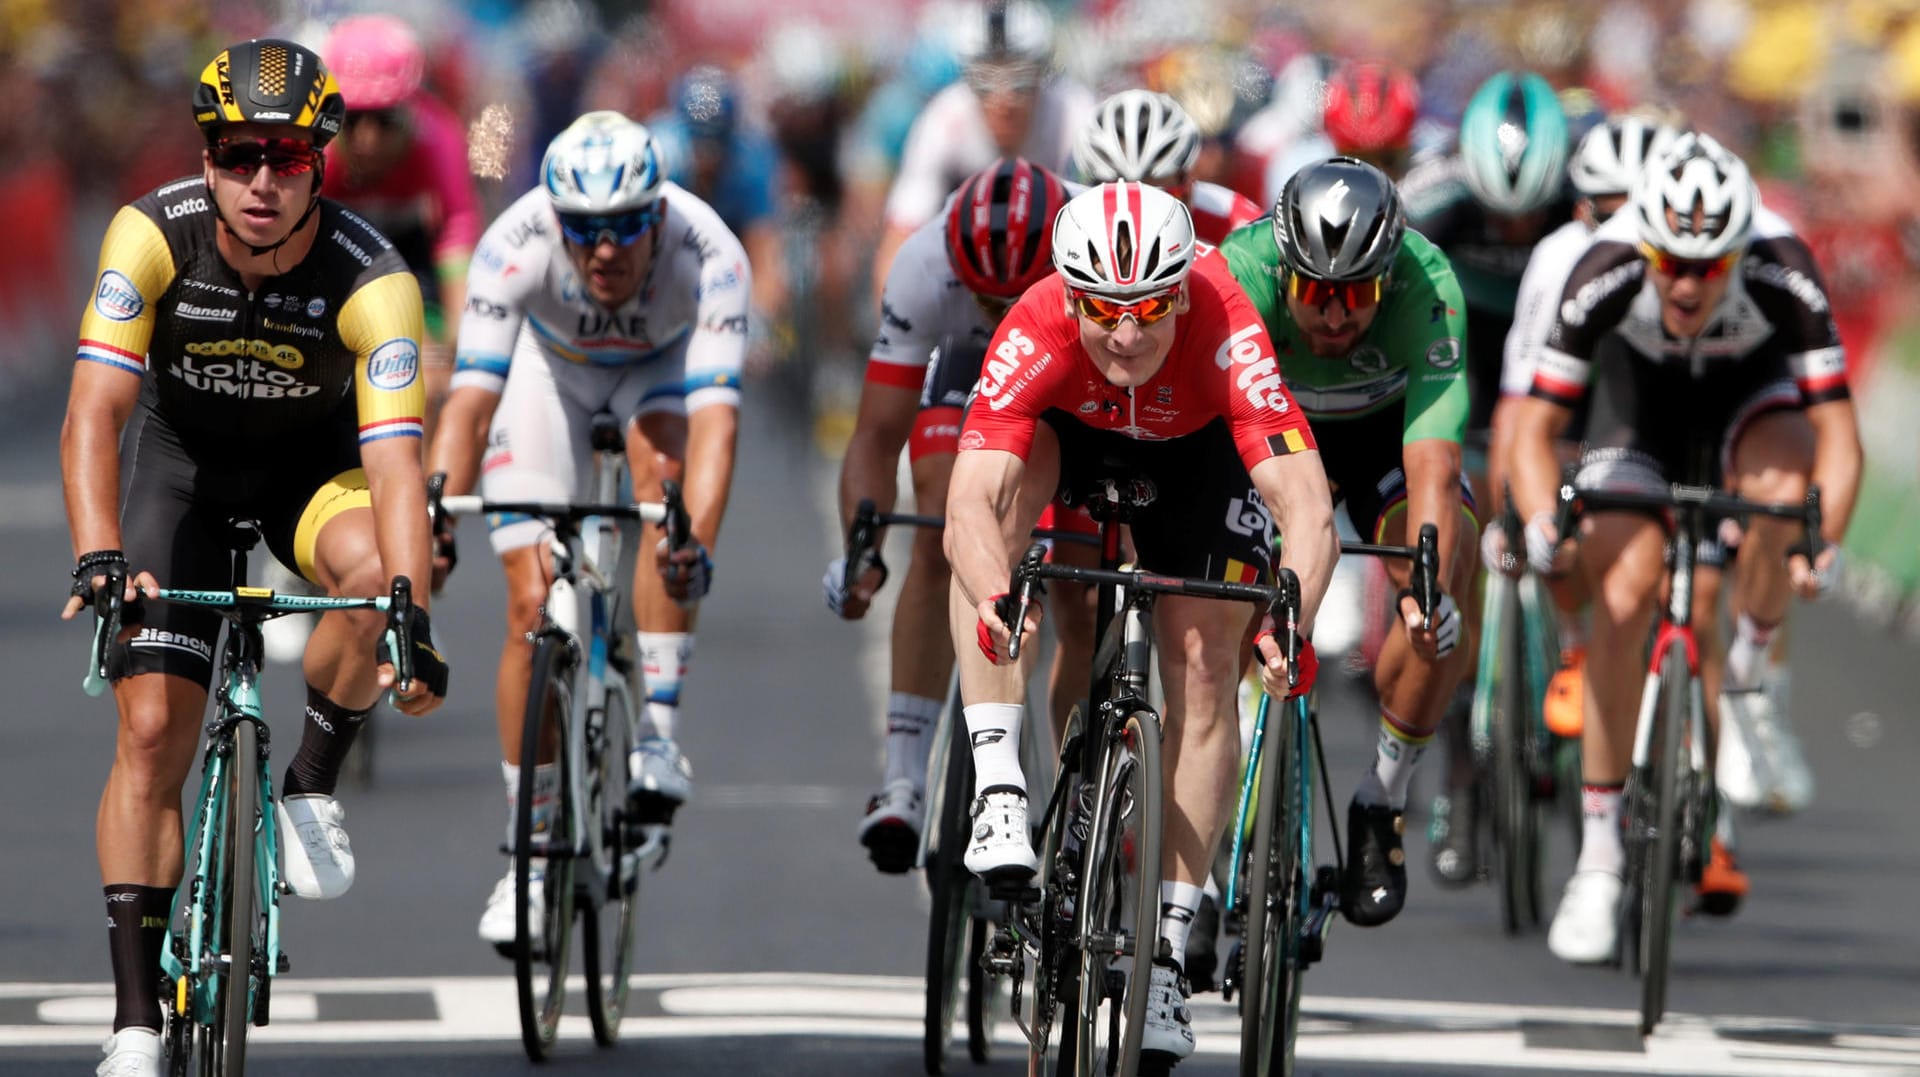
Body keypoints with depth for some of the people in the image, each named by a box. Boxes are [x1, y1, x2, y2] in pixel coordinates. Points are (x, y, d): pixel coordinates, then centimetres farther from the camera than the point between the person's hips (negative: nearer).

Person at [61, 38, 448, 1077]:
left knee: (372, 566, -35)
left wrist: (412, 612, -51)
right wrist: (99, 556, -50)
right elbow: (94, 414, -34)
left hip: (313, 456, -1)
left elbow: (394, 460, -36)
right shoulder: (153, 234, -28)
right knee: (152, 730, -10)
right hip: (180, 453, 1)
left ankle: (310, 788, -8)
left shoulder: (373, 281, -30)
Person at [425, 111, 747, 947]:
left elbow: (714, 419, -48)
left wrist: (698, 542, -63)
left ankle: (658, 729, -26)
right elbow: (471, 398, -42)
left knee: (665, 473, -35)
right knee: (532, 609, -9)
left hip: (660, 365, -1)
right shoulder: (517, 245, -37)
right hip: (551, 361, 1)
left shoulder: (707, 256, -38)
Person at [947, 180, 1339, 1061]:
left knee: (1203, 666, -12)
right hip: (1072, 428, 1)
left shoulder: (1225, 335, -41)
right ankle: (998, 785, -31)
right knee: (1004, 489, -32)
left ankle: (1166, 949, -3)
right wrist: (996, 601, -67)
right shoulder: (1035, 332, -39)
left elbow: (1308, 511, -47)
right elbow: (969, 504, -48)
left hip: (1201, 445, -1)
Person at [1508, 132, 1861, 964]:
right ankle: (1599, 857, -6)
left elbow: (1837, 436, -34)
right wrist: (1540, 520, -48)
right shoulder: (1605, 274, -34)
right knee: (1622, 598, -16)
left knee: (1781, 491, -35)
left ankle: (1752, 648, -4)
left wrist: (1823, 547, -50)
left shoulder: (1782, 272, -34)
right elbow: (1534, 427, -29)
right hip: (1642, 396, 1)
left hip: (1753, 390, -1)